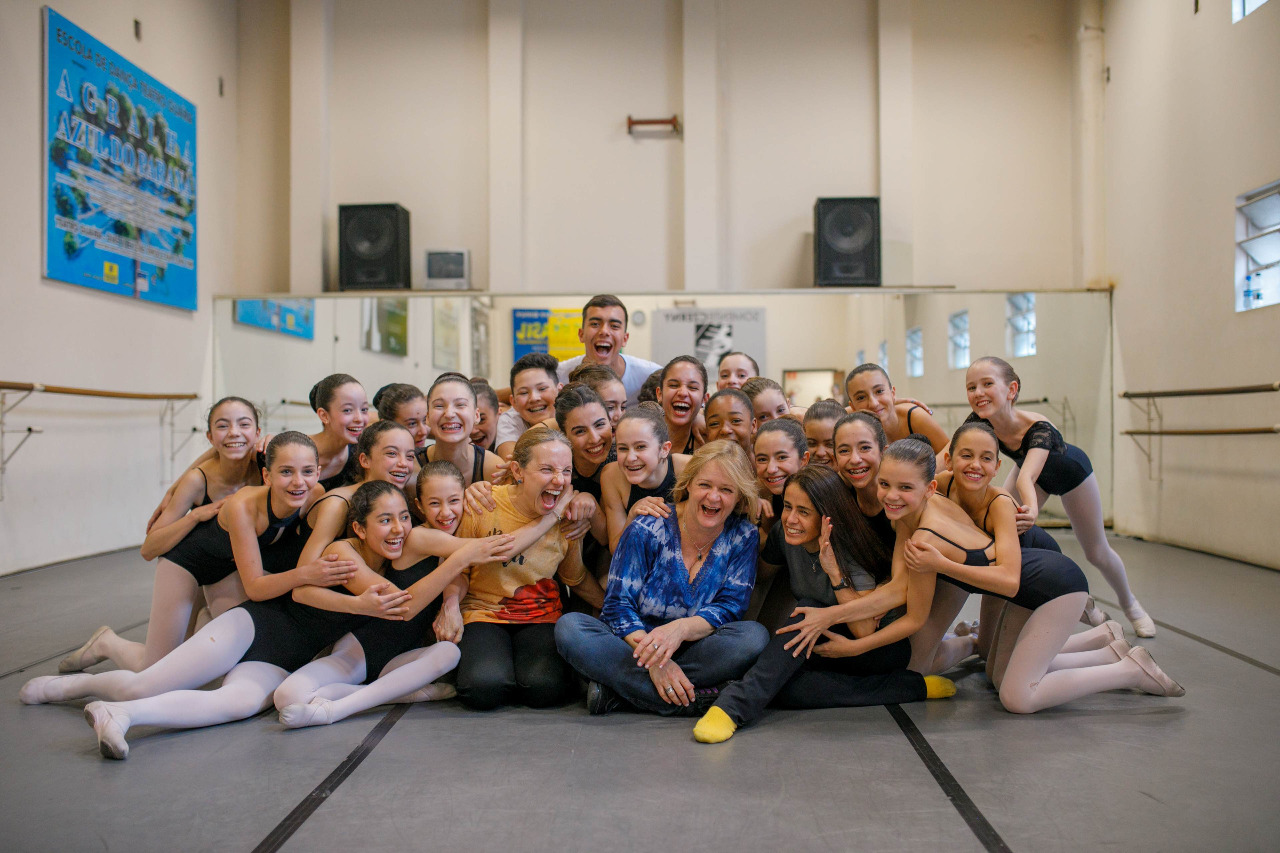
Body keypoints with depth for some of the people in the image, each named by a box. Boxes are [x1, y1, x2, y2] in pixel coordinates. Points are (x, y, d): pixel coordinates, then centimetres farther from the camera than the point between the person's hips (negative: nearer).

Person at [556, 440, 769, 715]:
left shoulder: (743, 536, -2)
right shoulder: (648, 530, -8)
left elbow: (730, 607, -9)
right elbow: (618, 604, -11)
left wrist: (681, 628, -31)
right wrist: (653, 661, -28)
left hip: (694, 651, 1)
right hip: (634, 644, -1)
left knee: (754, 636, -29)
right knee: (569, 627, -27)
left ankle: (615, 686, -24)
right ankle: (694, 701, -31)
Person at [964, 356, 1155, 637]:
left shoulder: (1038, 428, -46)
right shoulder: (978, 422, -32)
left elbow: (1027, 477, -62)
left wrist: (1031, 509, -81)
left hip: (1071, 472, -4)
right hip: (1033, 467, 4)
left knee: (1097, 552, 7)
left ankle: (1130, 604, 43)